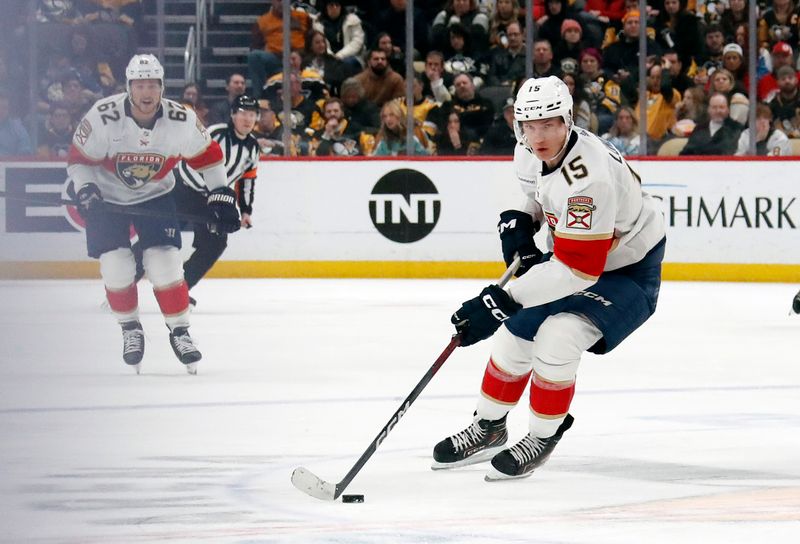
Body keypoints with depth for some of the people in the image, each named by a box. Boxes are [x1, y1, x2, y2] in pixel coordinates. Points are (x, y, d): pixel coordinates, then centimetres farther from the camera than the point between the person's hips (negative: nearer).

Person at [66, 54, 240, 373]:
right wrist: (84, 188, -29)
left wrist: (220, 195, -3)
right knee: (116, 268, -9)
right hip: (107, 198, -1)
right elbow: (79, 158, -13)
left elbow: (207, 154, -3)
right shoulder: (103, 117, -26)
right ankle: (130, 329, 15)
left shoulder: (181, 120, -20)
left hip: (154, 196, 1)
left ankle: (179, 330, 5)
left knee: (165, 264, -11)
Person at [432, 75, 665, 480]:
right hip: (568, 254, 8)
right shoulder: (529, 153, -11)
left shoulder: (588, 176, -38)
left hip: (626, 272, -8)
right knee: (516, 333, 6)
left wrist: (504, 300, -40)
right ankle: (488, 428, 29)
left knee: (556, 339, -24)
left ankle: (542, 438, -1)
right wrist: (518, 223, -7)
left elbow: (578, 269, -39)